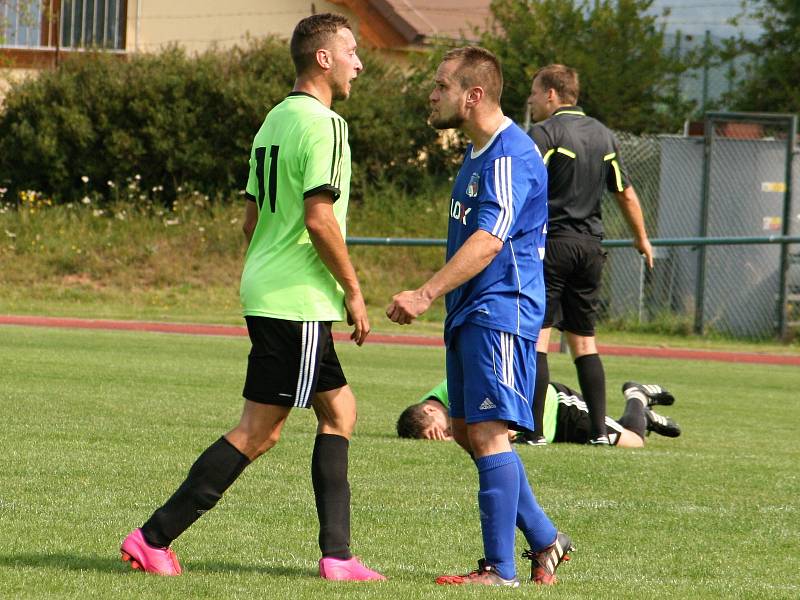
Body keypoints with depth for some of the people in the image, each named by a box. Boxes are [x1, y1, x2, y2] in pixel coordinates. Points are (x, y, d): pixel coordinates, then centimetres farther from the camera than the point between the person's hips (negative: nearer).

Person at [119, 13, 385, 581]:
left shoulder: (276, 120, 15)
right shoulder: (321, 124, -14)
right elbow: (319, 219, -20)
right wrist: (354, 291, -12)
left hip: (266, 293, 10)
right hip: (298, 301, -10)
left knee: (339, 408, 11)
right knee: (258, 432, -5)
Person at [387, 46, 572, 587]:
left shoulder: (511, 154, -16)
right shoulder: (478, 153, 17)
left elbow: (489, 241, -26)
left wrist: (426, 295, -31)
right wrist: (437, 297, 24)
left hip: (500, 310, -11)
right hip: (471, 313, 11)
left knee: (488, 432, -12)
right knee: (467, 432, 12)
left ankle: (500, 568, -10)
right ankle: (544, 540, 20)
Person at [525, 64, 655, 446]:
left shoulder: (545, 133, -8)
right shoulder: (603, 135, 15)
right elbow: (625, 193, 21)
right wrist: (641, 239, 33)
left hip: (551, 242, -7)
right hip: (590, 247, 7)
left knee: (534, 334, -7)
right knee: (583, 340, 13)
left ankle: (533, 429, -14)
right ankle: (600, 430, 10)